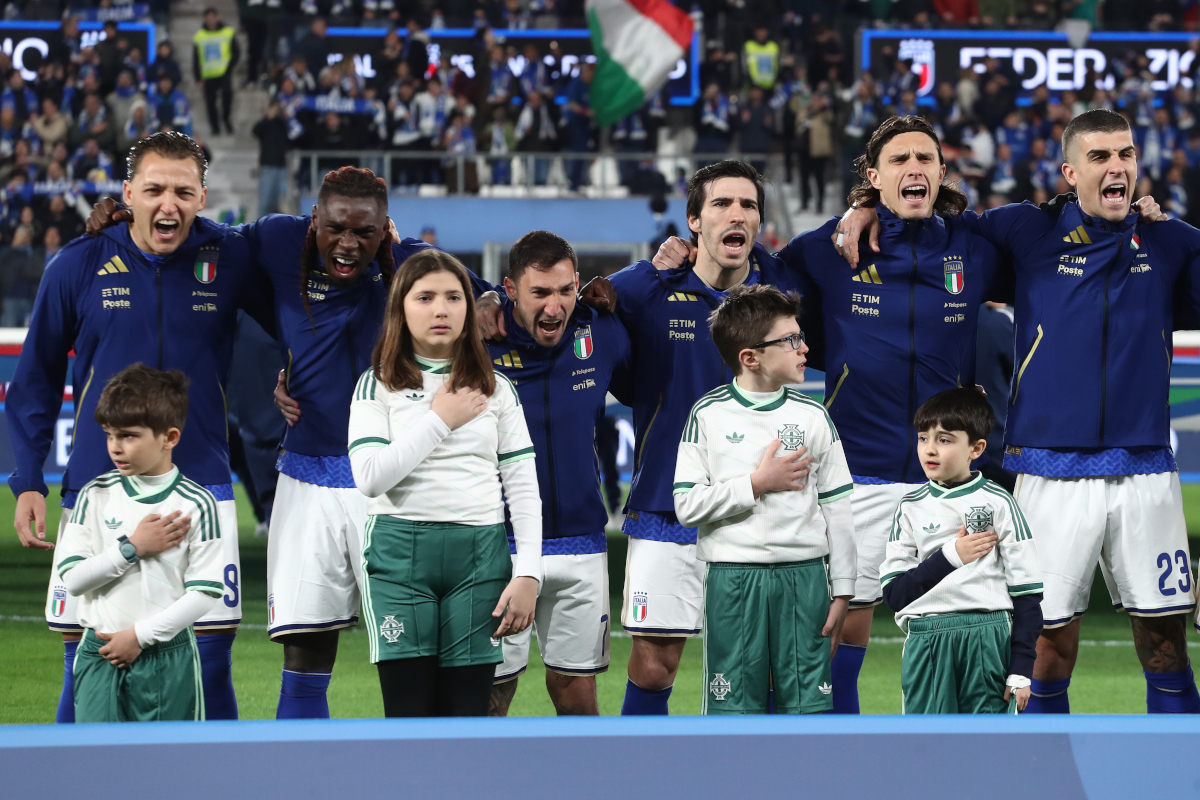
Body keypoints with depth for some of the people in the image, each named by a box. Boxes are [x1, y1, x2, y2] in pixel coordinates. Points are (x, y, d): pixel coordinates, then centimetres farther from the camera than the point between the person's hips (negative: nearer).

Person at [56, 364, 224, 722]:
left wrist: (139, 635, -13)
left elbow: (204, 592, -10)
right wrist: (132, 547, -14)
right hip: (101, 654, 1)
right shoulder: (95, 496, 0)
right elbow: (72, 578, -5)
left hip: (167, 658, -1)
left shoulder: (196, 503, -7)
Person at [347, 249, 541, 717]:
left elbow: (523, 488, 7)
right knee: (409, 717, -5)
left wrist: (528, 575, -3)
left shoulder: (496, 389, 11)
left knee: (468, 718, -1)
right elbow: (369, 477, -9)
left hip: (480, 556, 2)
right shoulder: (379, 385, 5)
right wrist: (440, 420, -6)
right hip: (400, 555, -2)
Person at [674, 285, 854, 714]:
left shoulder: (813, 416, 7)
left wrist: (842, 591, 5)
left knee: (808, 709, 1)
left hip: (804, 580, 2)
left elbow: (837, 508, 9)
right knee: (734, 710, 1)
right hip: (733, 581, -2)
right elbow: (687, 505, -6)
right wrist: (758, 483, -11)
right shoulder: (709, 415, 0)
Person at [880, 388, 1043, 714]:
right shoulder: (911, 508, 10)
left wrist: (1021, 669, -4)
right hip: (927, 645, 2)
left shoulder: (997, 503, 2)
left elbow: (1027, 592, 1)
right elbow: (894, 592, 2)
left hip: (989, 642, -2)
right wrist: (950, 556, -9)